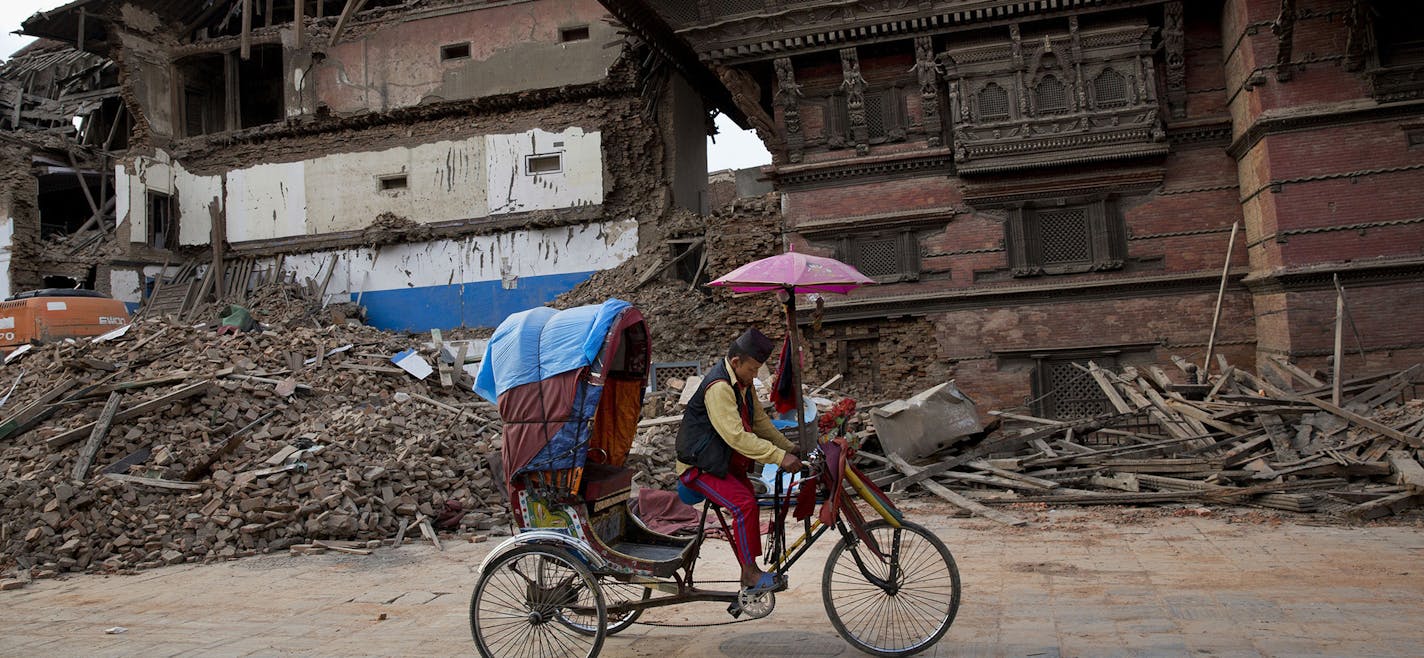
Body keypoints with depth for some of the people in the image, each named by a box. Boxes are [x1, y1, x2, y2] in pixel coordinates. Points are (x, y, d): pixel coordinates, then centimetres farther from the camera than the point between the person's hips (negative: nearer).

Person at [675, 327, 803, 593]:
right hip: (700, 467, -10)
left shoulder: (742, 382, 8)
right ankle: (751, 573, -15)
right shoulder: (718, 387, -24)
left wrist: (789, 448, 8)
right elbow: (736, 435, -31)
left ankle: (749, 574, 13)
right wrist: (779, 457, -32)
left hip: (727, 463, 10)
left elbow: (760, 419, 16)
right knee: (745, 504, -25)